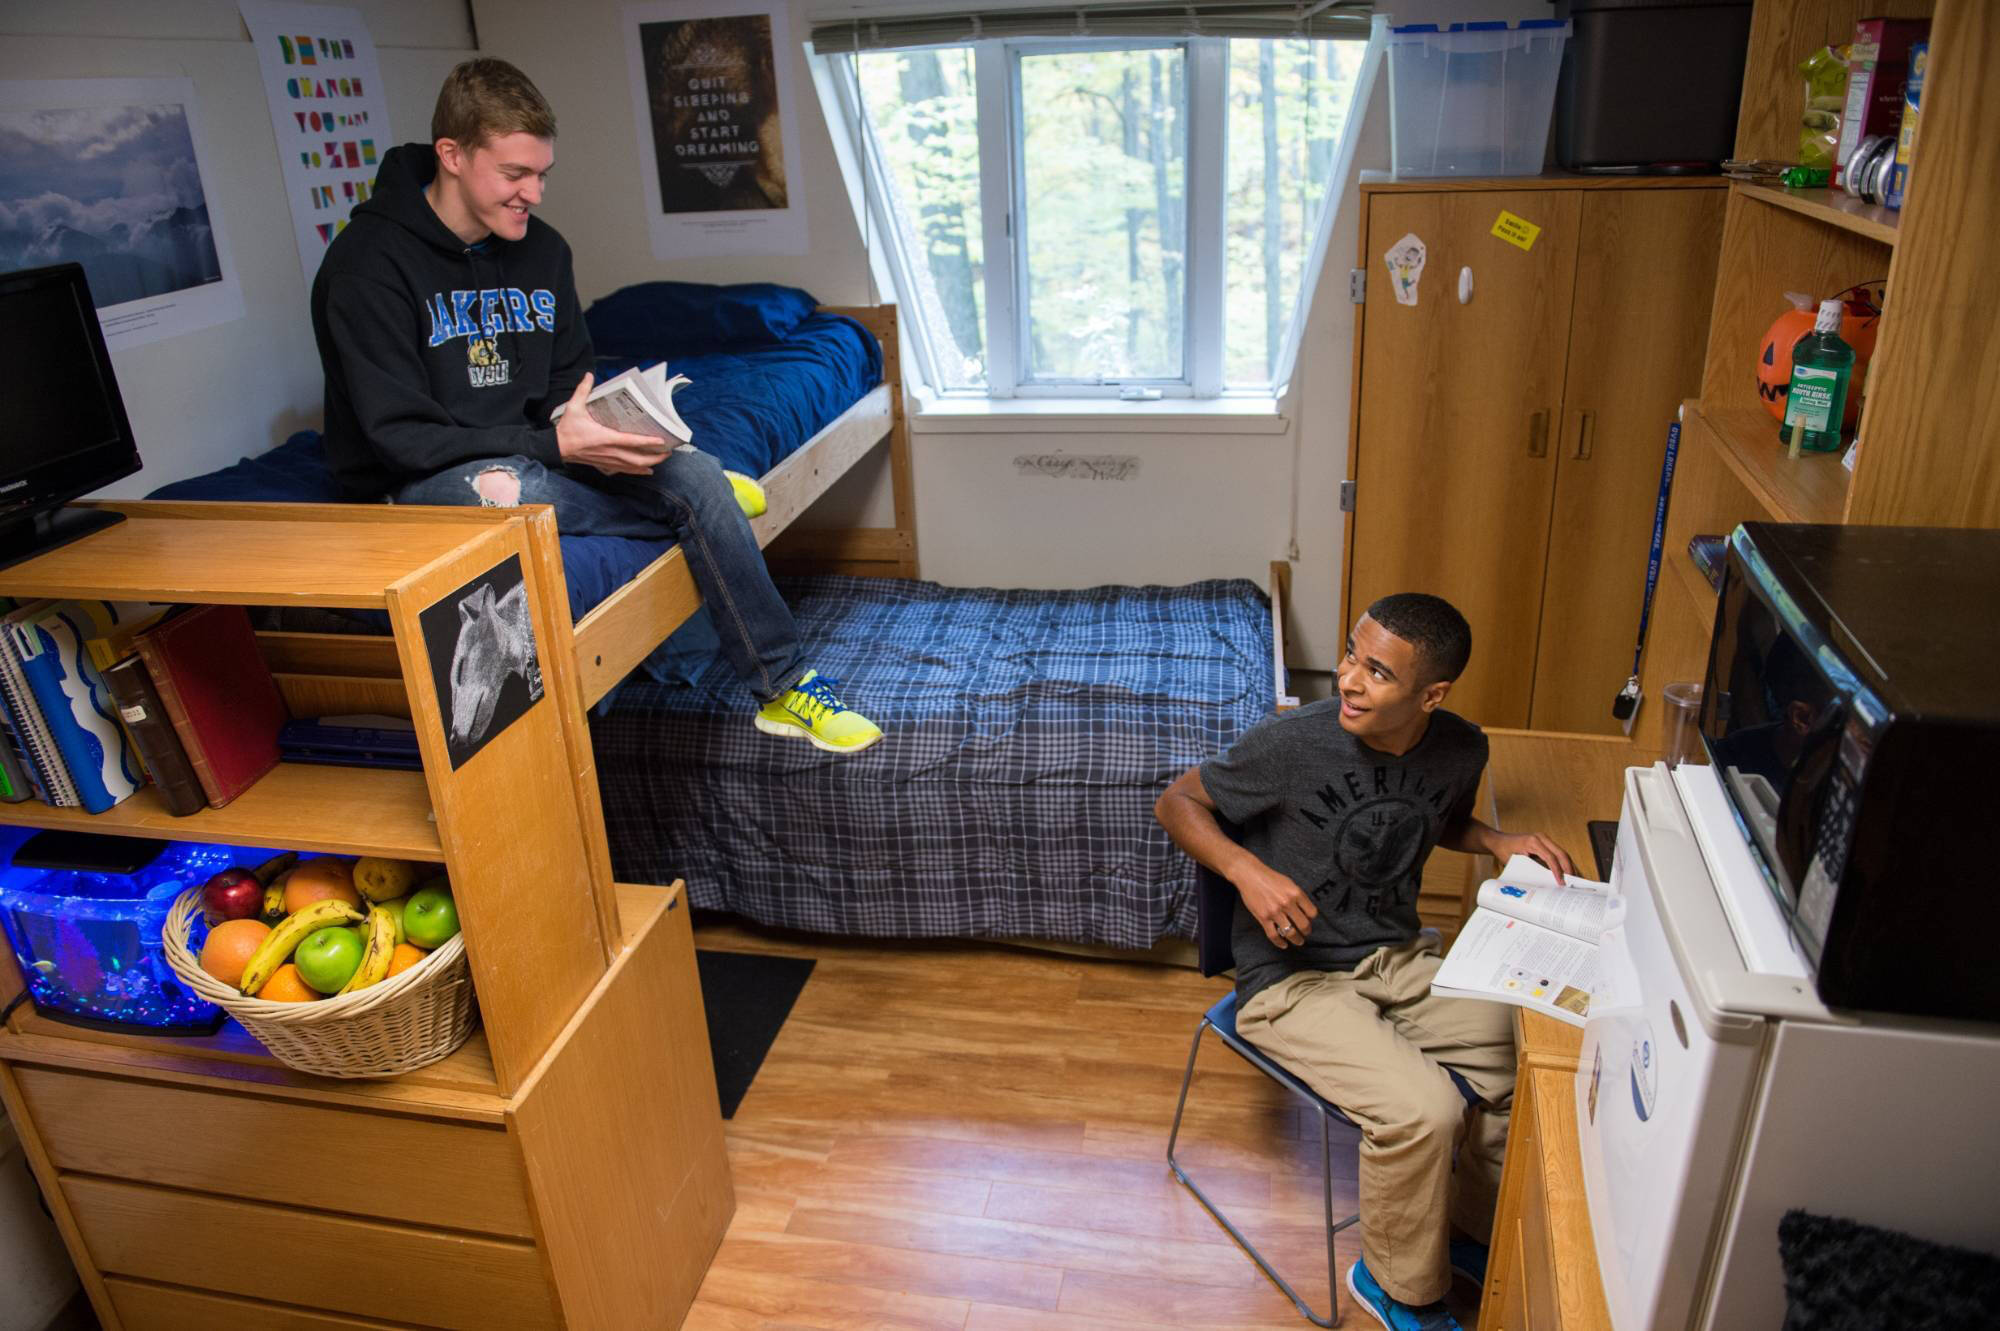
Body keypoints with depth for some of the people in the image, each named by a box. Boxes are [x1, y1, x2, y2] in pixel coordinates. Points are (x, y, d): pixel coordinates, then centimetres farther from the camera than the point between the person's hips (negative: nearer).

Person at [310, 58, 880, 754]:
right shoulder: (369, 264, -15)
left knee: (696, 475, -17)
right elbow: (399, 436, -20)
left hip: (530, 456, 6)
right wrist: (553, 444, -30)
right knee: (499, 488, -41)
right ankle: (695, 492, -13)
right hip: (422, 484, -5)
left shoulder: (542, 249, 5)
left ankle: (783, 685, -8)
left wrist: (596, 421, -13)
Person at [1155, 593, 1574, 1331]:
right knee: (1424, 1110, -23)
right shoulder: (1291, 743, -22)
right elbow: (1177, 803, -9)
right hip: (1292, 979, -5)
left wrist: (1498, 841, -4)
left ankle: (1476, 1232, 20)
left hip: (1400, 956, 6)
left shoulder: (1461, 749, -6)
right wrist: (1247, 869, -25)